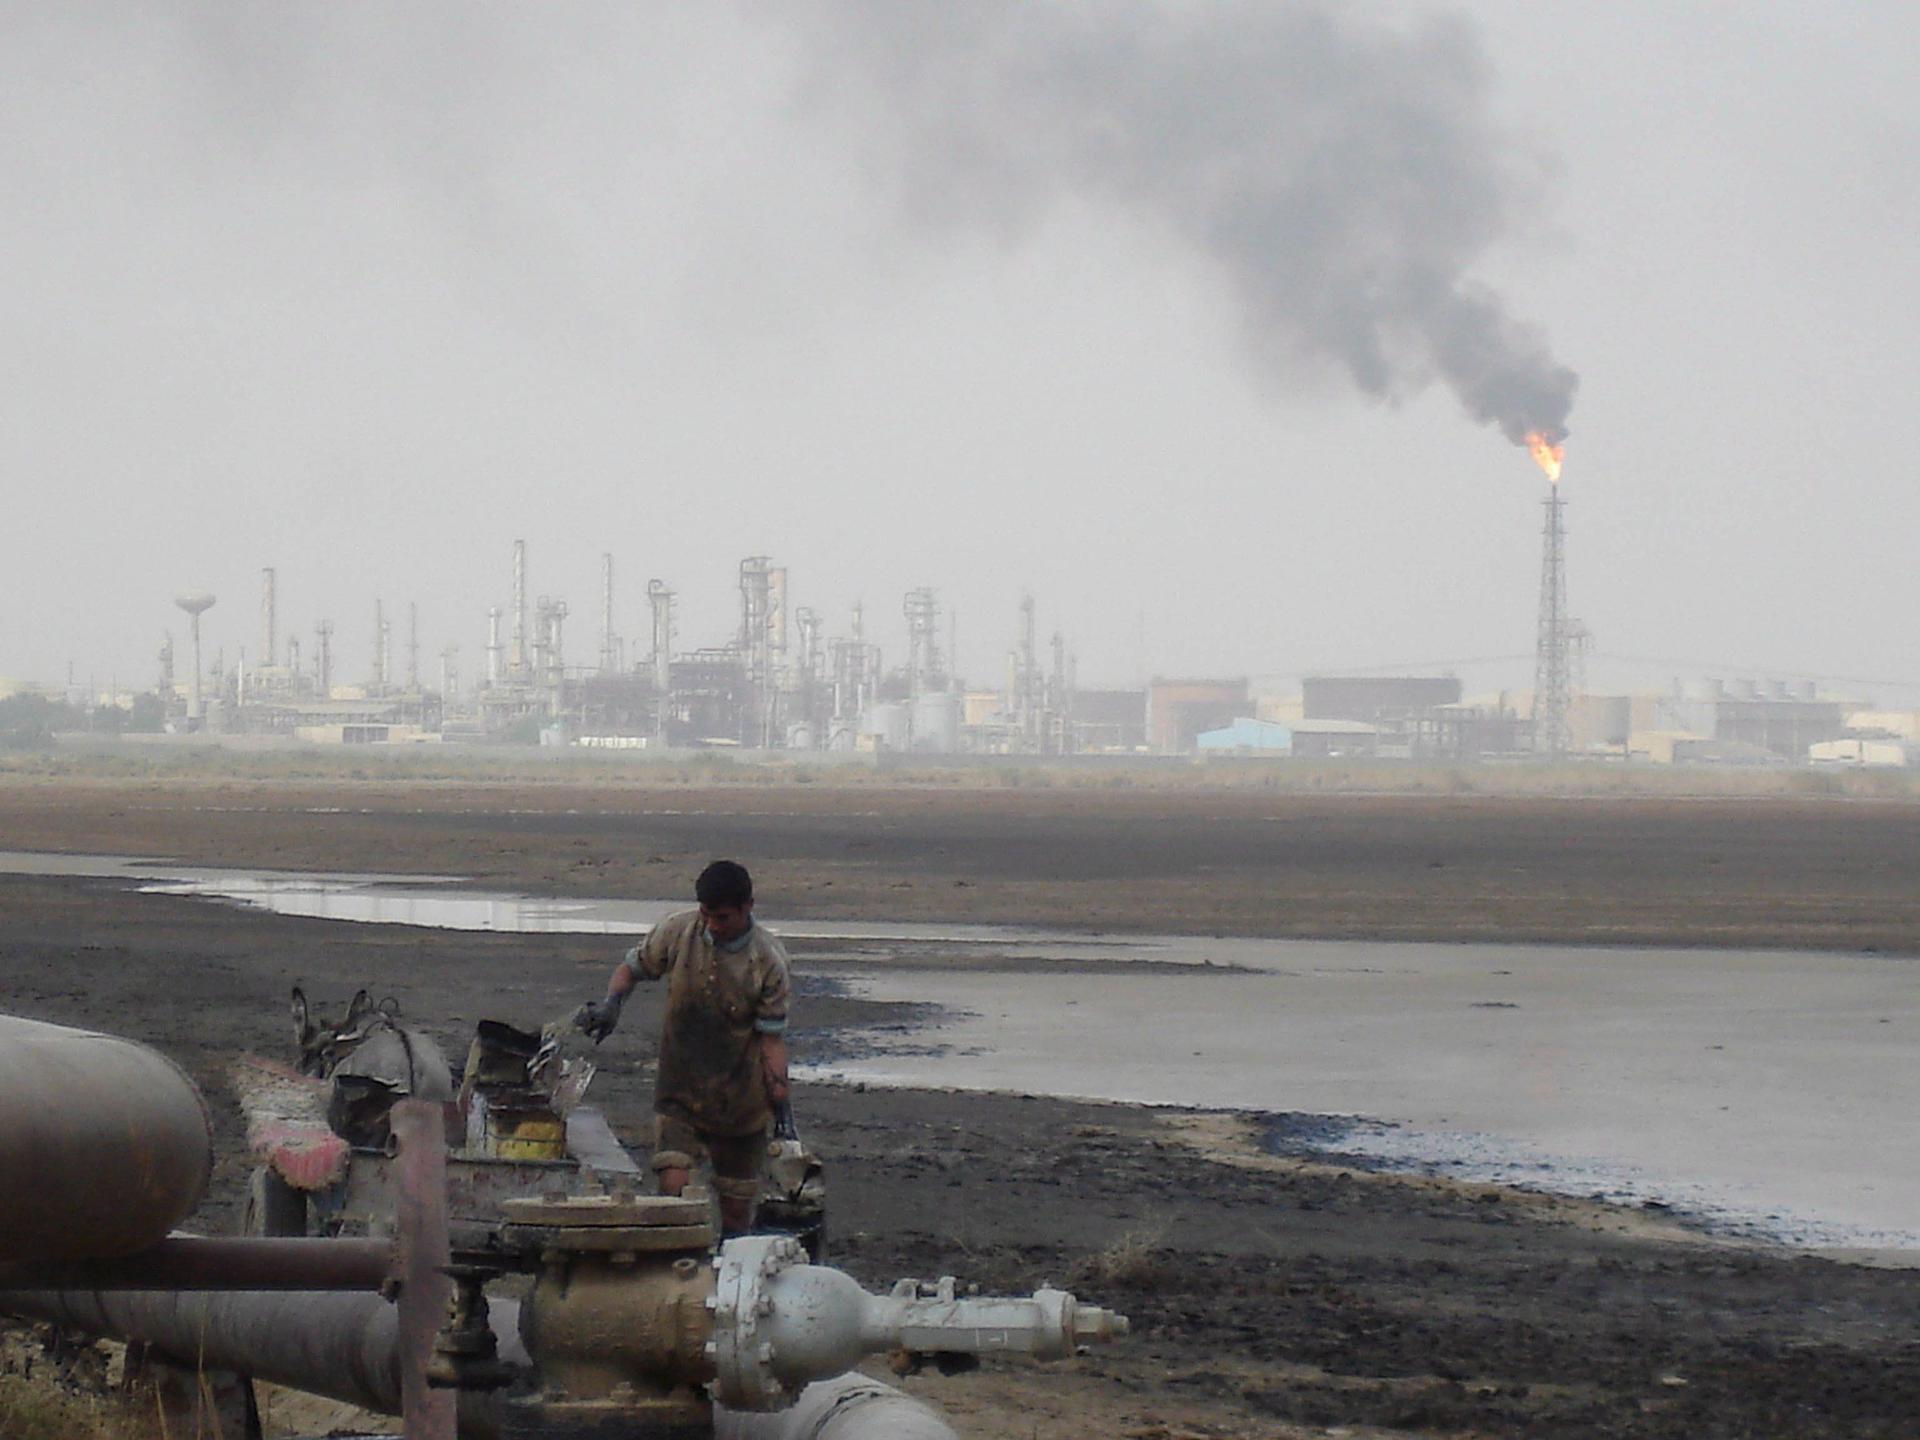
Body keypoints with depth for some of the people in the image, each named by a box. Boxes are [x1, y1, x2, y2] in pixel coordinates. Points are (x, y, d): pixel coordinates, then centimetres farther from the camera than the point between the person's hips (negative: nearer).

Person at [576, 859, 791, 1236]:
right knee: (673, 1191, -17)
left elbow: (771, 1036, -9)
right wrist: (612, 1002, -10)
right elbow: (633, 967, 9)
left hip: (739, 1101, -1)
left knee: (736, 1208, 9)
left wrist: (779, 1092, -15)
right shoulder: (678, 932, -7)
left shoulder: (767, 961, -13)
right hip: (679, 1091, 1)